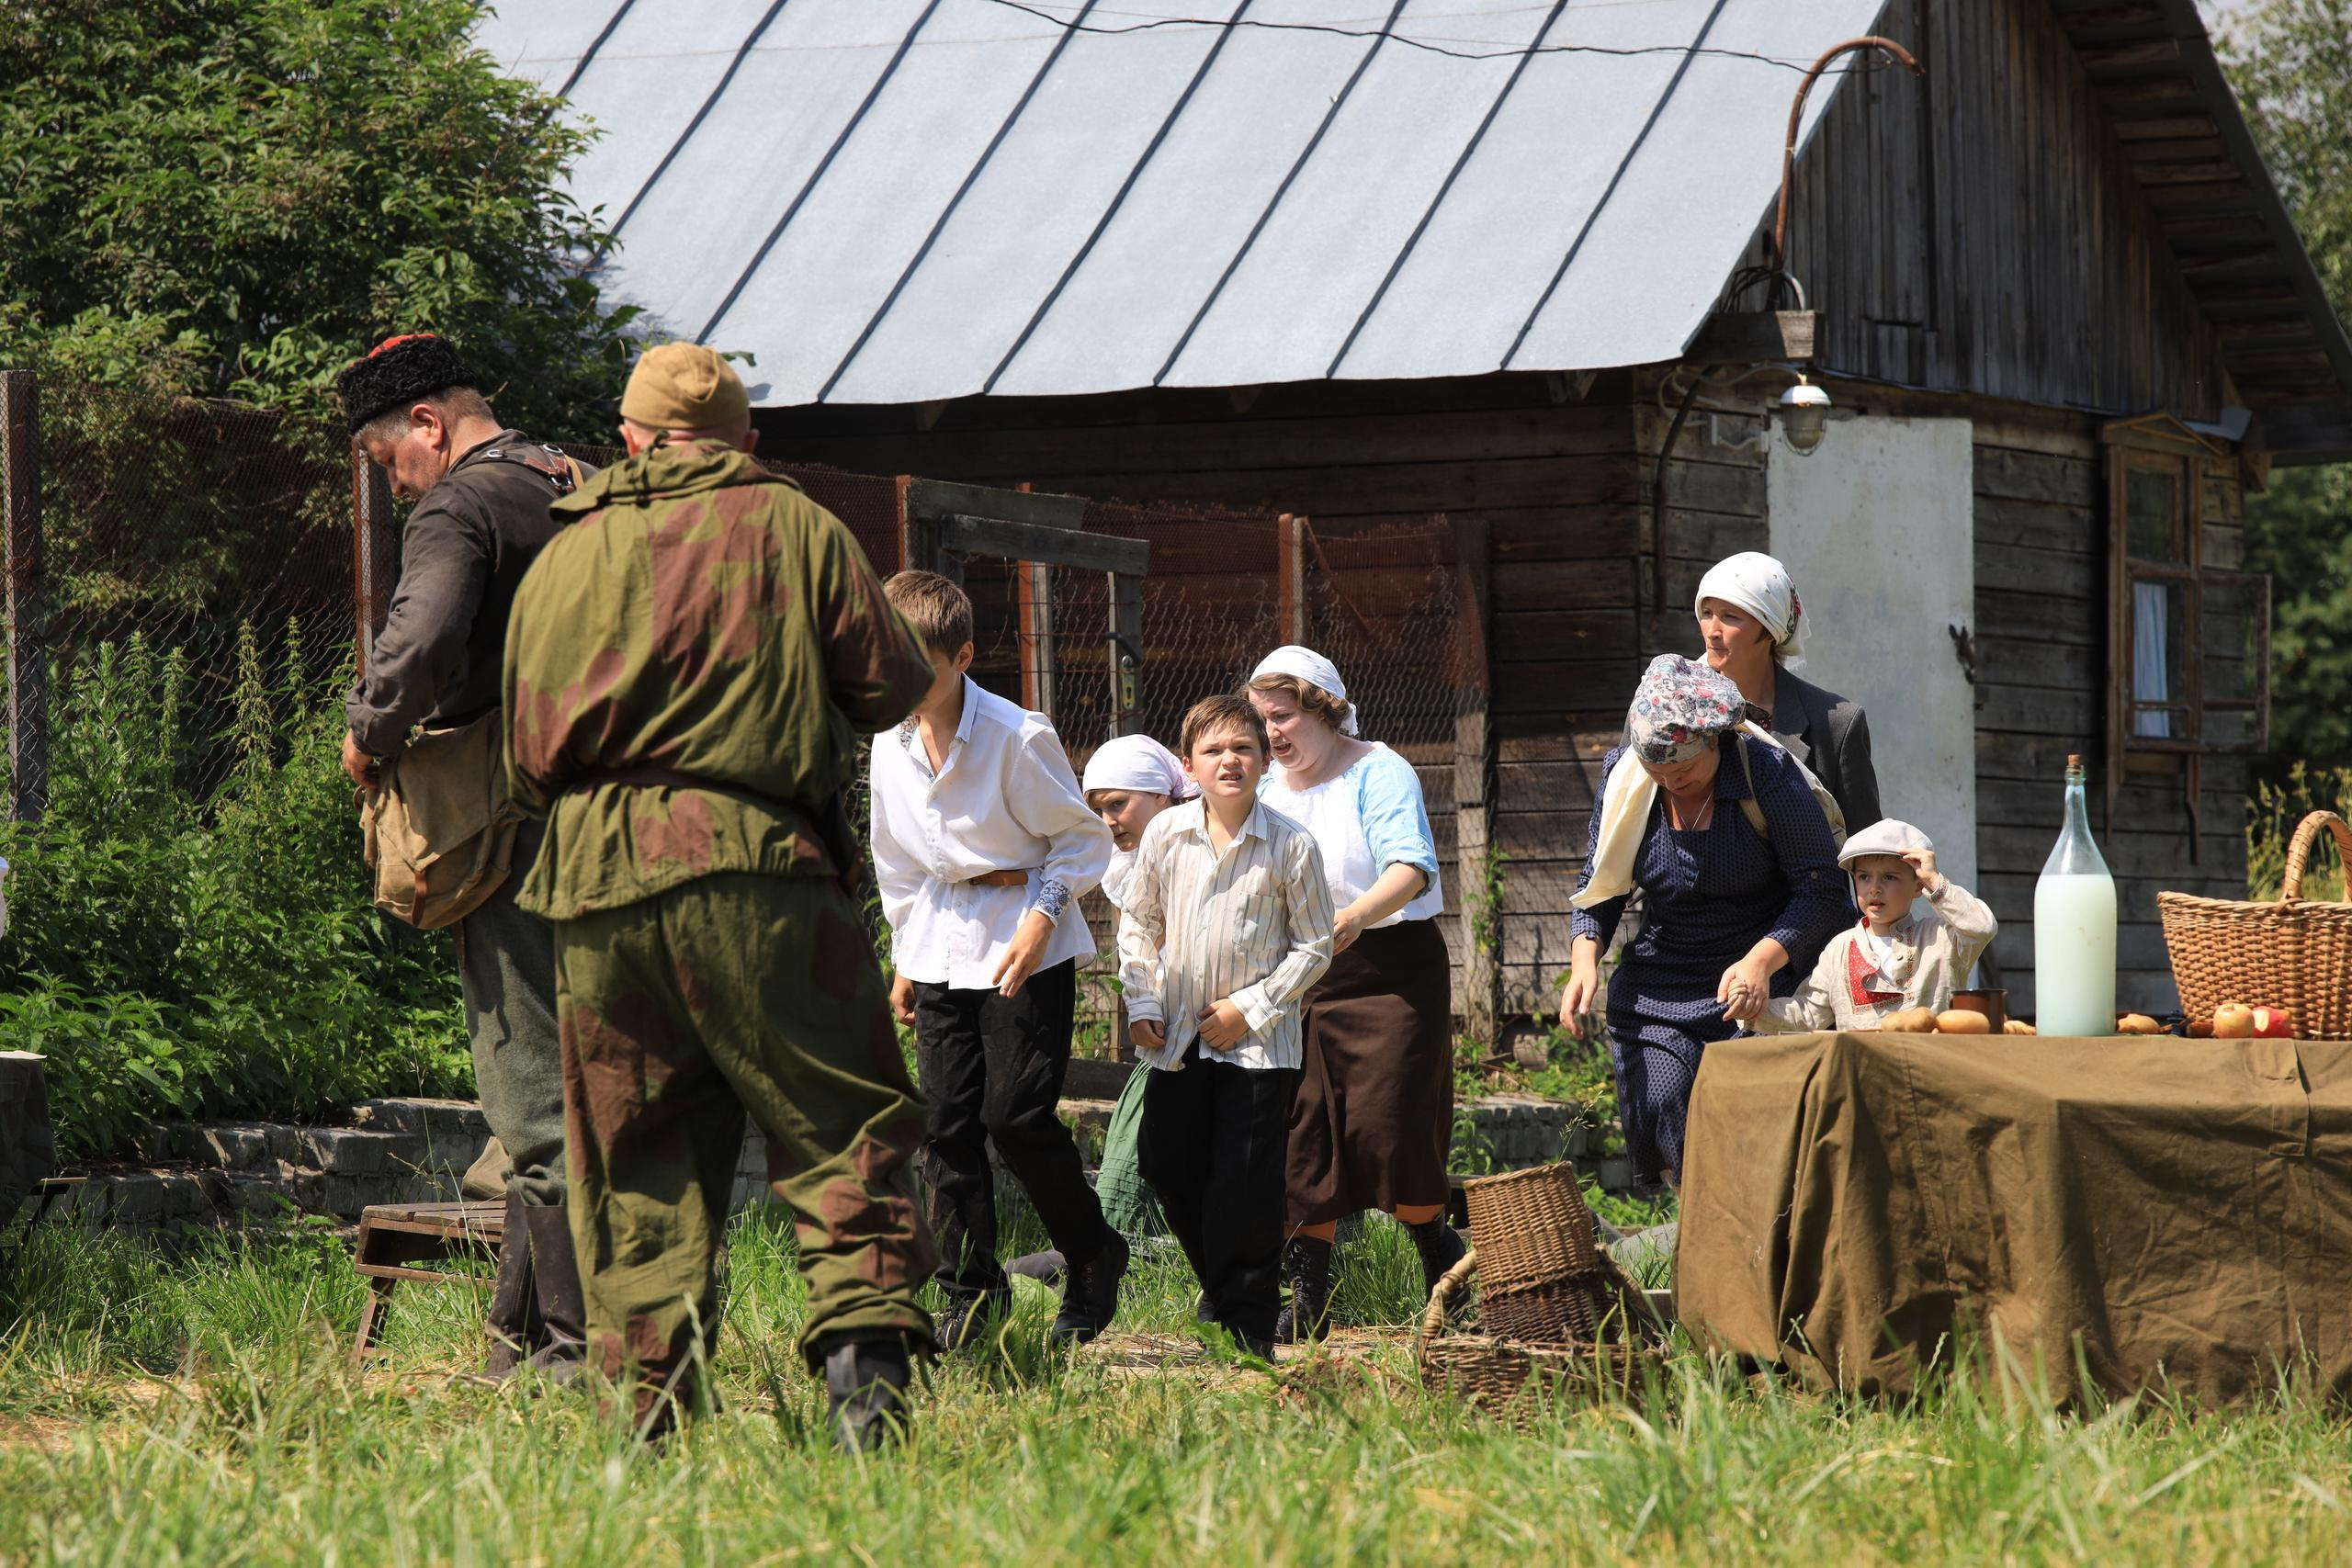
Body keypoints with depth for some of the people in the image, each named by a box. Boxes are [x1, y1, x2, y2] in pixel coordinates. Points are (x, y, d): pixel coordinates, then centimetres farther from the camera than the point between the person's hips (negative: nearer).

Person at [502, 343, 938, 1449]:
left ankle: (653, 1382, 0)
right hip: (752, 866, -3)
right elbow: (893, 684, 7)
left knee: (635, 1153, 8)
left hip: (593, 881, 3)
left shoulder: (564, 556, 15)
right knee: (841, 1122, -2)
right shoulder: (791, 528, 6)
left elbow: (527, 758, 15)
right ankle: (861, 1345, -21)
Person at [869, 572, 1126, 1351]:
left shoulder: (1017, 737, -15)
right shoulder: (891, 747, 2)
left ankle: (1092, 1257, 11)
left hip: (1025, 944, -5)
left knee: (1016, 1113, -11)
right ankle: (970, 1294, 11)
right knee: (947, 1120, 1)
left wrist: (1041, 919, -17)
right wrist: (904, 955, 17)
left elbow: (1083, 839, -7)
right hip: (942, 947, 6)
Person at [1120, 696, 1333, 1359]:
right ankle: (1220, 1287, 30)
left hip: (1258, 1040, -4)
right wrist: (1141, 1004, 1)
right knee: (1169, 1170, 9)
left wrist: (1250, 1007, -12)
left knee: (1246, 1187, -5)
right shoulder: (1165, 834, -2)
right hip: (1177, 1036, 4)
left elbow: (1314, 945, -5)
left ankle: (1249, 1327, 4)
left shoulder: (1291, 844, -10)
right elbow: (1138, 924, 10)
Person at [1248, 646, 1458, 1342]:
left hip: (1389, 968, -6)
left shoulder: (1379, 774, -6)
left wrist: (1358, 915, -38)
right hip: (1296, 978, 6)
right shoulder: (1270, 790, 15)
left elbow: (1410, 866, -20)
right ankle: (1308, 1297, 4)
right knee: (1300, 1134, -1)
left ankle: (1441, 1259, 8)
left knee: (1387, 1127, -14)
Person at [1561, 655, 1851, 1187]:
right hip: (1656, 985, 4)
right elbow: (1598, 887, 10)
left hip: (1763, 984, -4)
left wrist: (1761, 961, -28)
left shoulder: (1766, 773, -12)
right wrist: (1584, 958, -9)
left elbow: (1820, 894, -12)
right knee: (1652, 1116, -14)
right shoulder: (1624, 778, 0)